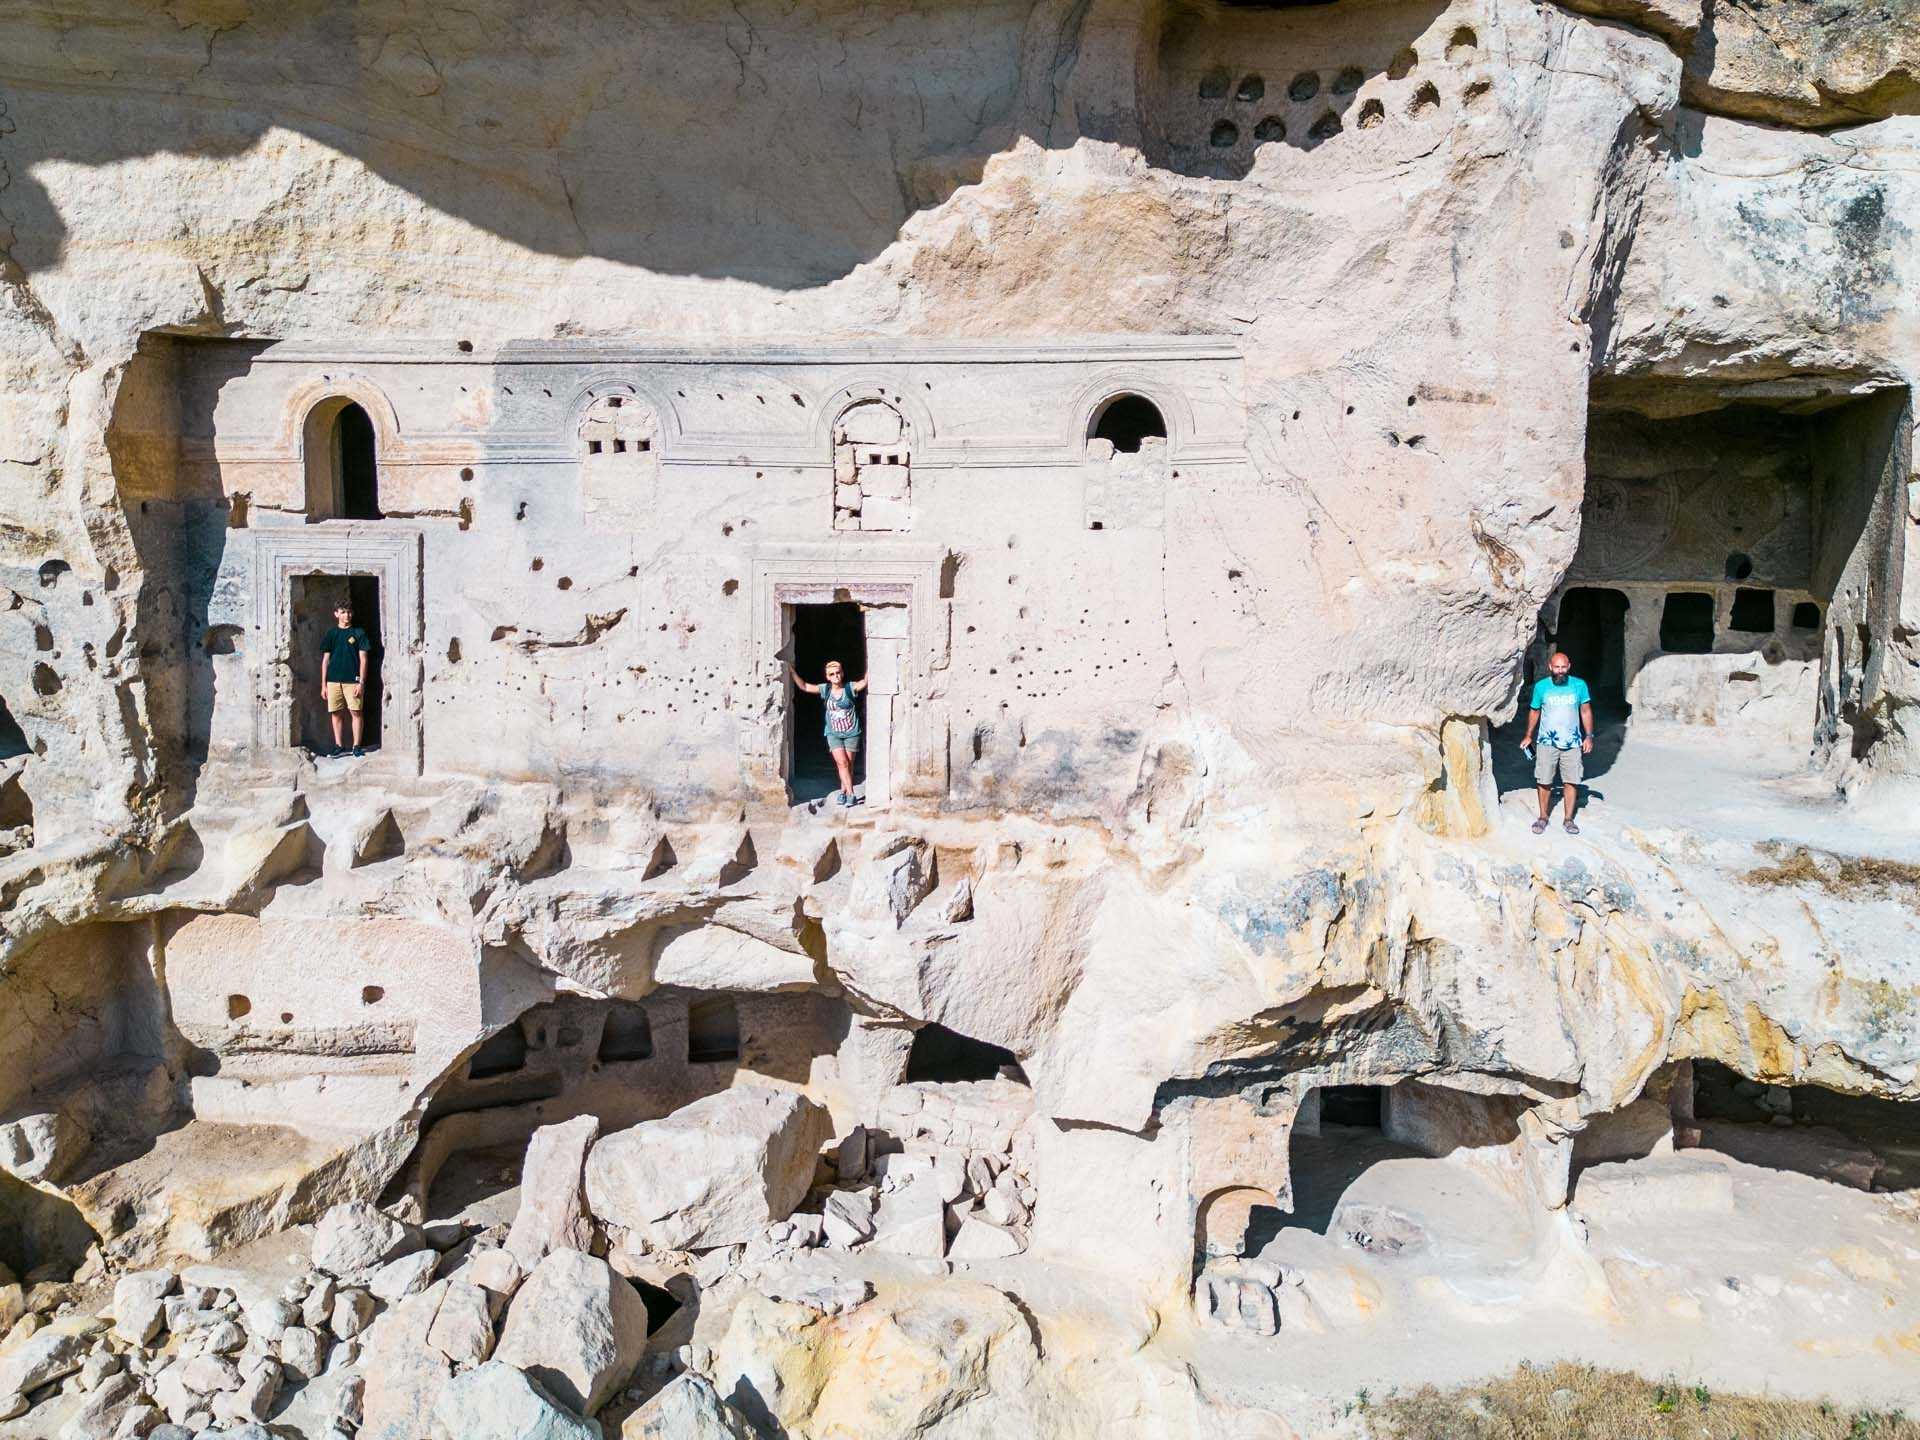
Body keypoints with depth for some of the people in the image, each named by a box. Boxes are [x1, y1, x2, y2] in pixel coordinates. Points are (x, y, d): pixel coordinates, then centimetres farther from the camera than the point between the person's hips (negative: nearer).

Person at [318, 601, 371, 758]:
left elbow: (363, 659, 0)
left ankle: (357, 745, 2)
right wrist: (323, 684, 7)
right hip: (333, 680, 3)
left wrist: (361, 682, -7)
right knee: (336, 713, 5)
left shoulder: (359, 633, 4)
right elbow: (325, 660, 13)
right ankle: (339, 745, 14)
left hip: (352, 680, -3)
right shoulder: (330, 634, 11)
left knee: (356, 712, -4)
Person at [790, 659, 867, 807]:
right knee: (842, 763, -11)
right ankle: (850, 794, -7)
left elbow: (865, 681, -16)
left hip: (851, 733, -1)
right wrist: (792, 672, 0)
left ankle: (843, 791, 18)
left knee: (849, 764, 3)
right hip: (834, 734, 1)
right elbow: (804, 686, 3)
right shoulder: (825, 690, 1)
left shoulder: (850, 688, -5)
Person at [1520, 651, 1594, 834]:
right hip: (1547, 742, 0)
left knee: (1571, 782, 3)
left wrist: (1589, 736, -1)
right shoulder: (1541, 686, -3)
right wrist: (1528, 736, 11)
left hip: (1572, 743, 0)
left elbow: (1586, 711, 4)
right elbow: (1534, 711, 9)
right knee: (1544, 781, 2)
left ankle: (1568, 819, 15)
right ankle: (1543, 817, 17)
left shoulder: (1579, 685, -3)